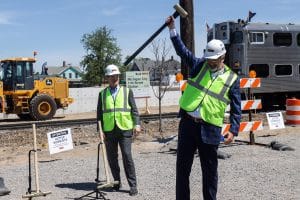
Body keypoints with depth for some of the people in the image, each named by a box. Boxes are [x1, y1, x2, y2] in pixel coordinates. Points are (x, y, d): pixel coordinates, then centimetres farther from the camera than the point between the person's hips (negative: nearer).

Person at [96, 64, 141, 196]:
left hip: (125, 129, -2)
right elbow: (99, 114, 10)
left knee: (127, 156, -7)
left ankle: (133, 185, 0)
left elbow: (134, 110, 4)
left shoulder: (127, 91, 7)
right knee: (112, 158, 8)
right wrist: (100, 131, 4)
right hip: (109, 131, 2)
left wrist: (137, 124, -9)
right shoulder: (102, 94, 11)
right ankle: (117, 182, 24)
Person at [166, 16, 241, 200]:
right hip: (187, 123, 2)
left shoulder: (232, 79, 0)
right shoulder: (199, 65, 7)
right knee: (182, 166, 8)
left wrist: (233, 130, -10)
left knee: (210, 170, 8)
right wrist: (172, 28, -7)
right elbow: (182, 50, 2)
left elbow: (236, 109, 0)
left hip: (210, 129, -2)